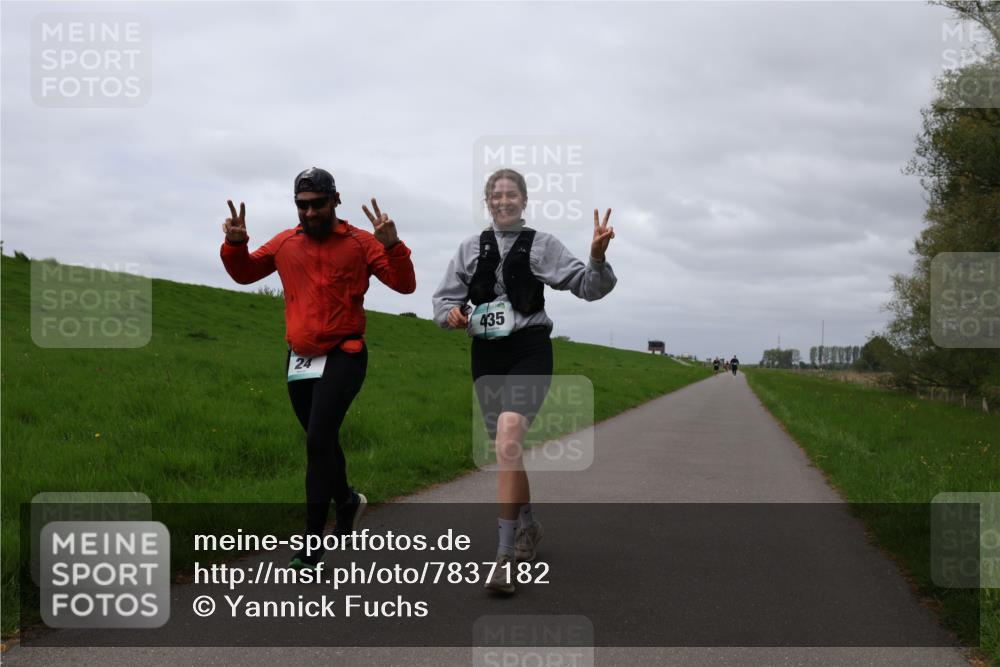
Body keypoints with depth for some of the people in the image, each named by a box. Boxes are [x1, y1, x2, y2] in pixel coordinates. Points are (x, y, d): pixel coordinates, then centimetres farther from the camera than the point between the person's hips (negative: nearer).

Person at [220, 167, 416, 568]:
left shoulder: (360, 243, -3)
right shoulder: (285, 243, 8)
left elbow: (404, 284, -10)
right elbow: (244, 273, 19)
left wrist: (391, 245, -27)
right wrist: (235, 244, -1)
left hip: (343, 357, -5)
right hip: (299, 359, 5)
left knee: (319, 441, -17)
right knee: (320, 443, 17)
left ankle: (312, 540, -10)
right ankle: (347, 501, 44)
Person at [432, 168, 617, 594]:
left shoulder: (541, 245, 2)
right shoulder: (471, 248, 11)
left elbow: (588, 287, -2)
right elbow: (443, 298, 14)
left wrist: (597, 257, -23)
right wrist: (451, 314, -9)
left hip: (528, 350, -4)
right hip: (486, 352, 5)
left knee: (508, 440, -24)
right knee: (506, 450, 14)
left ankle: (506, 554, -22)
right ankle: (527, 525, 39)